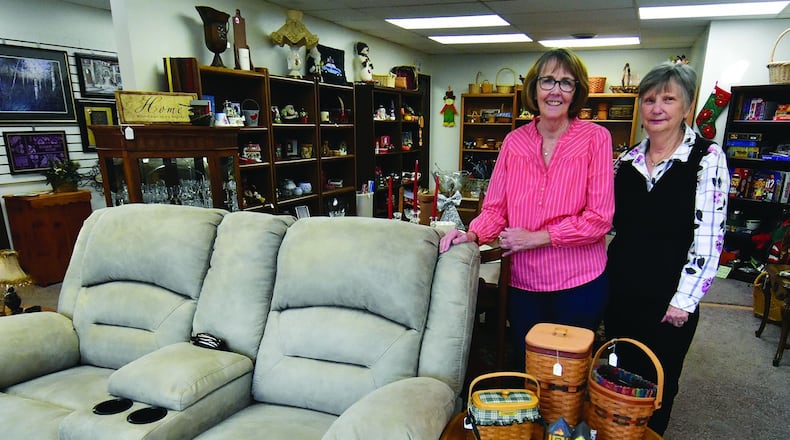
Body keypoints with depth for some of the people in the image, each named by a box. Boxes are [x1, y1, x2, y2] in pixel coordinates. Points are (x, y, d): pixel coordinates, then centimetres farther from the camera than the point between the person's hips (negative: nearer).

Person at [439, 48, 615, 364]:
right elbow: (495, 207, 4)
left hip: (579, 283, -2)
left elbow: (599, 217, -13)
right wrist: (472, 235, -15)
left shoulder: (596, 138, -8)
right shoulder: (514, 141, 1)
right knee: (524, 368, 20)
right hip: (524, 282, 3)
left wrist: (536, 237, -15)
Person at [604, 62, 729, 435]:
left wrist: (684, 301, -14)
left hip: (669, 303, -4)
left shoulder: (707, 158, -10)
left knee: (657, 388, 12)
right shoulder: (627, 161, 4)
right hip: (620, 294, 4)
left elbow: (709, 237, -13)